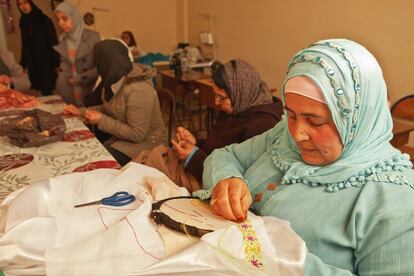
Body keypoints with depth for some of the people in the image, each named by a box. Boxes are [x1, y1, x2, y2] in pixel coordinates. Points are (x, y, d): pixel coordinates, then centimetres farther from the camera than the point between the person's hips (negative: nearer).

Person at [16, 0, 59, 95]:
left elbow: (54, 43, -7)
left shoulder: (44, 20, -4)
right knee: (44, 91, 4)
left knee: (48, 90, -6)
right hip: (33, 65, 4)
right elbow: (25, 46, 14)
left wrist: (56, 63, -14)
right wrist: (24, 64, 10)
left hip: (47, 62, -4)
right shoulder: (23, 23, 11)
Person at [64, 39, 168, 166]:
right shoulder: (116, 80, 0)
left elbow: (137, 135, -26)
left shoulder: (137, 90, -28)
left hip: (145, 144, -8)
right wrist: (81, 111, 9)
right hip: (121, 136, 8)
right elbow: (110, 109, 17)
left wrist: (101, 121, -21)